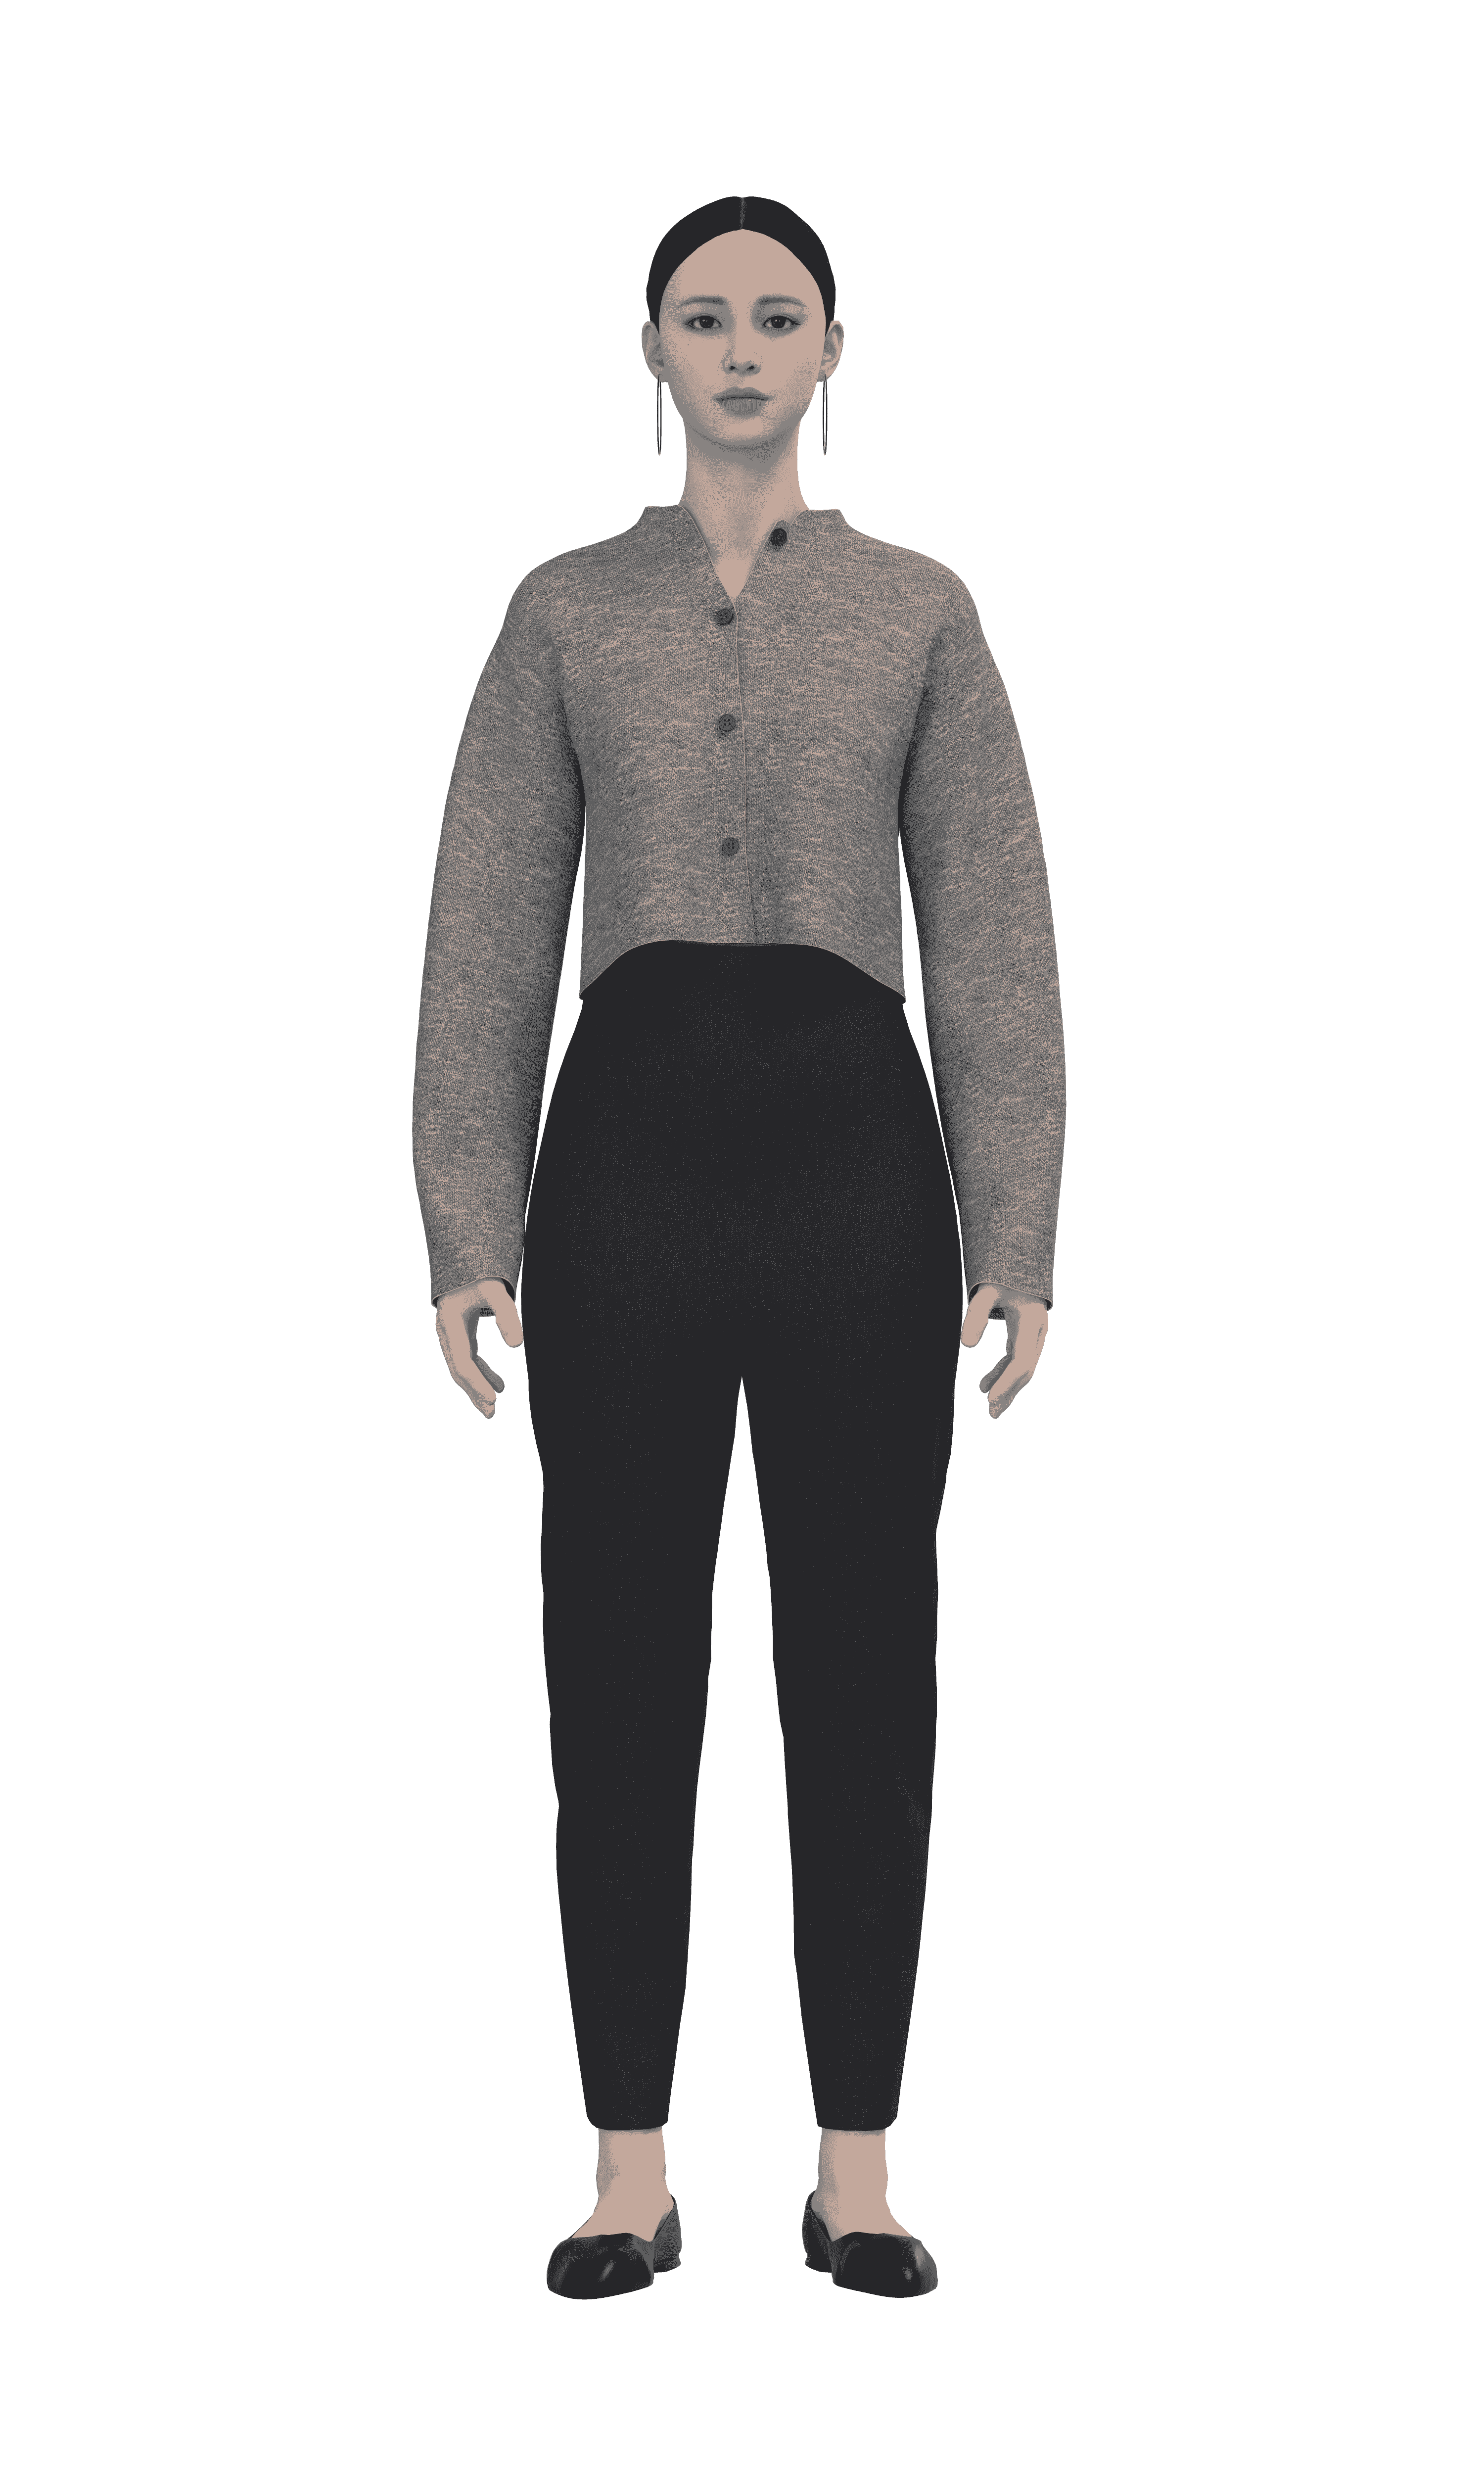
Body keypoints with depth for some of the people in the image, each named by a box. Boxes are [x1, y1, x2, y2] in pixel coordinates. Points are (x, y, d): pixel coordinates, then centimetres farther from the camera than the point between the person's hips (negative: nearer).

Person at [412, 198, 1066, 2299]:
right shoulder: (565, 616, 12)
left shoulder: (923, 613, 11)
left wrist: (1020, 1248, -3)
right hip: (632, 1161, 0)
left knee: (863, 1675, 0)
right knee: (624, 1675, 0)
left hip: (857, 1161, 0)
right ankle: (633, 2179, 12)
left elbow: (993, 946, 6)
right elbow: (491, 942, 7)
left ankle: (854, 2180, 12)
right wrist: (467, 1242, -2)